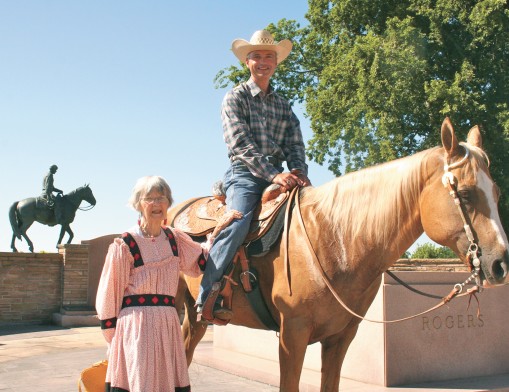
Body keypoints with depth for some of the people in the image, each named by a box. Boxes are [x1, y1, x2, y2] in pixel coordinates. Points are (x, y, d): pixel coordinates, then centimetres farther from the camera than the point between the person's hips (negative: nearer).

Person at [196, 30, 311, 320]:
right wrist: (274, 174, -20)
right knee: (237, 224, -30)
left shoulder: (283, 106, 21)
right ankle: (207, 298, -26)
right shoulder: (236, 98, 5)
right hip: (244, 175, -5)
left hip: (279, 176, 5)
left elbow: (295, 145, 13)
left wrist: (299, 171, -10)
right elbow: (241, 144, -9)